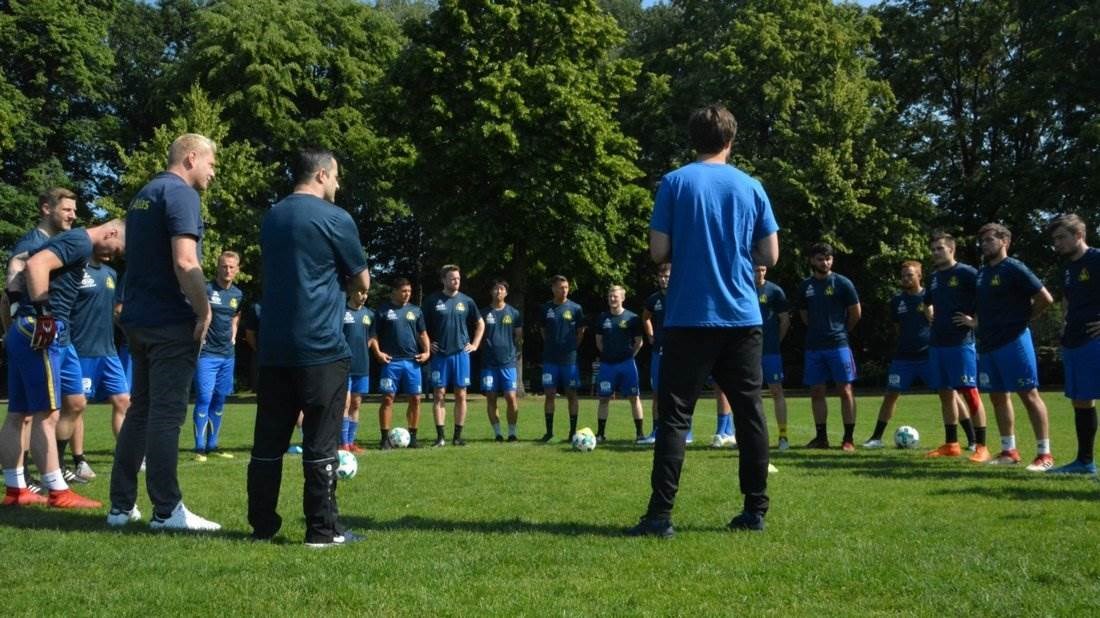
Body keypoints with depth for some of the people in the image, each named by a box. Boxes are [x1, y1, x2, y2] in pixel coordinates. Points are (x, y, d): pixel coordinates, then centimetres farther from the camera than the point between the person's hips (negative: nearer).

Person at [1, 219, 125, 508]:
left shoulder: (71, 241, 22)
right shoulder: (80, 242, -9)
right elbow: (36, 265, -24)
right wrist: (44, 313, -24)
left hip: (25, 331, 10)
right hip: (42, 333, -10)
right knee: (46, 415, -6)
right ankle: (59, 492, -2)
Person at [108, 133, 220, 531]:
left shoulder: (143, 195, 18)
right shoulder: (180, 193, -11)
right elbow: (185, 262, -21)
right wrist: (204, 311, -13)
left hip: (139, 319, 9)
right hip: (171, 322, -9)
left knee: (140, 410, 13)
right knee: (166, 414, -6)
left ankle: (121, 505, 15)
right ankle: (166, 510, -2)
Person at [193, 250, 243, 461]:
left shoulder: (238, 294, 9)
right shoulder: (205, 289, -9)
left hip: (228, 354, 6)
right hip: (207, 353, -6)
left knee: (220, 400, 10)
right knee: (204, 398, -9)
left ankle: (212, 445, 19)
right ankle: (200, 448, -4)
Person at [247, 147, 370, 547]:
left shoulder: (272, 217, 13)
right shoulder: (335, 219, -7)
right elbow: (362, 282, 1)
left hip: (273, 346, 6)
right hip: (321, 348, -6)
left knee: (268, 440, 8)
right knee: (320, 442, -1)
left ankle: (262, 525, 13)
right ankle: (322, 529, 1)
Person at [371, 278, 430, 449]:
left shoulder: (415, 311, 13)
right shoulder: (383, 310, 3)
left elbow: (423, 334, 17)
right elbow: (374, 335, 3)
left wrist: (427, 351, 3)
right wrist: (377, 352, -10)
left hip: (412, 361, 3)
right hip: (391, 361, -3)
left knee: (415, 399, 2)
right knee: (388, 398, -6)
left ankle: (412, 436, 12)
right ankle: (385, 438, -2)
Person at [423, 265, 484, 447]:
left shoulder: (466, 301, 5)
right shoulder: (433, 301, 0)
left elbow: (480, 324, 17)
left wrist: (474, 344, 9)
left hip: (461, 354, 2)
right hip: (439, 355, -1)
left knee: (461, 395, 2)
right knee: (439, 394, -1)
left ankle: (458, 435, 9)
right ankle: (440, 436, 2)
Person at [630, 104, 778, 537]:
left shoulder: (675, 183, -2)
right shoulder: (751, 187, 6)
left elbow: (658, 251, -4)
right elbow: (770, 255, 7)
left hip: (690, 318, -2)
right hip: (742, 318, 3)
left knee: (674, 416, -1)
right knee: (750, 412, 10)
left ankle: (660, 515, -6)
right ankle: (755, 510, 13)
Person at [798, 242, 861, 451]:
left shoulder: (842, 283, -3)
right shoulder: (805, 286, 9)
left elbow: (856, 313, 2)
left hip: (838, 345, -4)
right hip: (813, 346, 4)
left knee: (845, 390, -3)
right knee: (816, 392, 6)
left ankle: (848, 439, -1)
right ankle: (821, 437, 14)